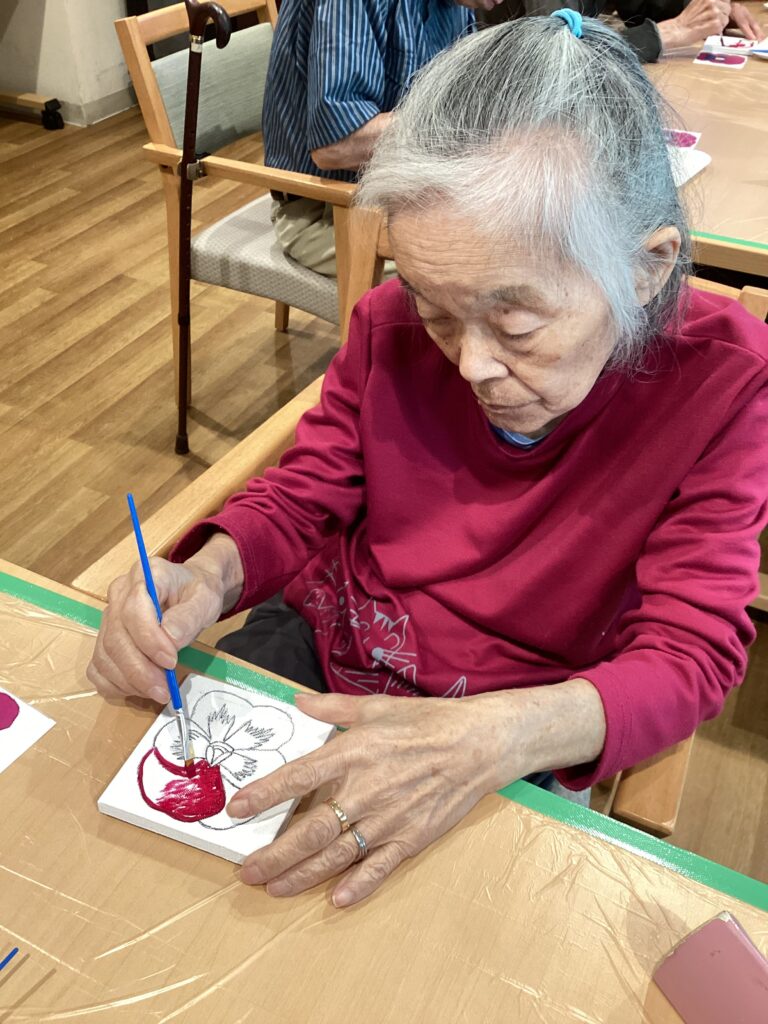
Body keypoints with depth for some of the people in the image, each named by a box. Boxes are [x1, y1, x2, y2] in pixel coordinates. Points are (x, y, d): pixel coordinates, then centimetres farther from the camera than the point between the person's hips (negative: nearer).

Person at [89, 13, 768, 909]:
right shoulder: (395, 321, -13)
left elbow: (690, 652, -20)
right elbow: (305, 493, -2)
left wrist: (494, 736, -39)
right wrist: (209, 574, -25)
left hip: (516, 738, -2)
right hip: (318, 642, 3)